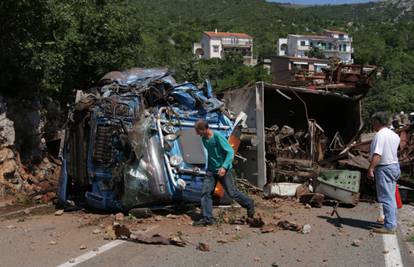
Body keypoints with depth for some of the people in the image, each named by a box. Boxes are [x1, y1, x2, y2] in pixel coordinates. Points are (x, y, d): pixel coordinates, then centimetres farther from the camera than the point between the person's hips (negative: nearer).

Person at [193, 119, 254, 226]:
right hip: (211, 170, 7)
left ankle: (249, 204, 24)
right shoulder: (204, 139, 5)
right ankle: (207, 218, 0)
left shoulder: (218, 136, -18)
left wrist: (224, 167, -28)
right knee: (205, 192, -4)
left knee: (232, 192, 1)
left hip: (223, 170, -6)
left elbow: (230, 152, -19)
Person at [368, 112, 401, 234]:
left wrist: (371, 169, -27)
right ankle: (392, 222, 26)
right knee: (391, 197, 17)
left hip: (384, 168, -10)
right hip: (395, 165, 10)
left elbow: (377, 154, -26)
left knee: (387, 198, -7)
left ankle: (389, 226, -5)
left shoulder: (380, 135, -18)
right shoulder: (394, 135, 11)